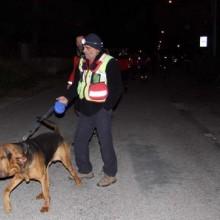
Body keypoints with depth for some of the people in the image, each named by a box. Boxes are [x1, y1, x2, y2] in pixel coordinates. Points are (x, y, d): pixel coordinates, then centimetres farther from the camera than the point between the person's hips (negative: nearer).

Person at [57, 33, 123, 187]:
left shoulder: (109, 63, -14)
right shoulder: (83, 62, 8)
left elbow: (117, 88, -14)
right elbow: (77, 83, 15)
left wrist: (106, 107, -15)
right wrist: (67, 98, 1)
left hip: (101, 110, -7)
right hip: (85, 109, 7)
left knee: (105, 142, 2)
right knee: (79, 140, 12)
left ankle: (110, 174, 19)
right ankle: (85, 170, 30)